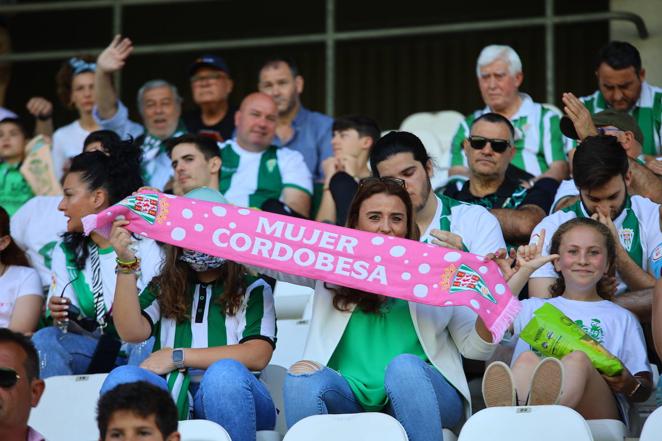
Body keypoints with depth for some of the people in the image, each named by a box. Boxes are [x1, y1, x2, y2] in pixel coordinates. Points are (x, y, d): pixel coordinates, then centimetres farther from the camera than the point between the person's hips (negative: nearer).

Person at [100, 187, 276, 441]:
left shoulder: (253, 289, 18)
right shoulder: (162, 289, 25)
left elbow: (257, 355, 1)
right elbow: (132, 332, 5)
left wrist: (179, 356, -3)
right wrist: (126, 264, -2)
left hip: (231, 398, -1)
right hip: (173, 397, 1)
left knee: (224, 372, -37)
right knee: (122, 378, -30)